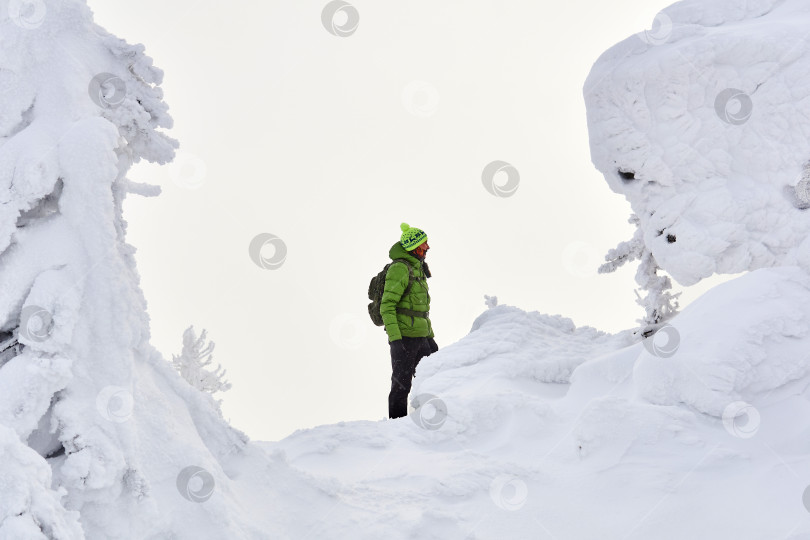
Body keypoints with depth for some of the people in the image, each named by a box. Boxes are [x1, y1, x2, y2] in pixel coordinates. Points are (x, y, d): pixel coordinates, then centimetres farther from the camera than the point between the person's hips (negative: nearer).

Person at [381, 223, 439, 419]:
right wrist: (395, 339, -23)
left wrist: (430, 337, 22)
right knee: (401, 385, -2)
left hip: (419, 338, 9)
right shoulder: (399, 269, -13)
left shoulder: (418, 270, 17)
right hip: (403, 337, -9)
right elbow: (387, 306, -17)